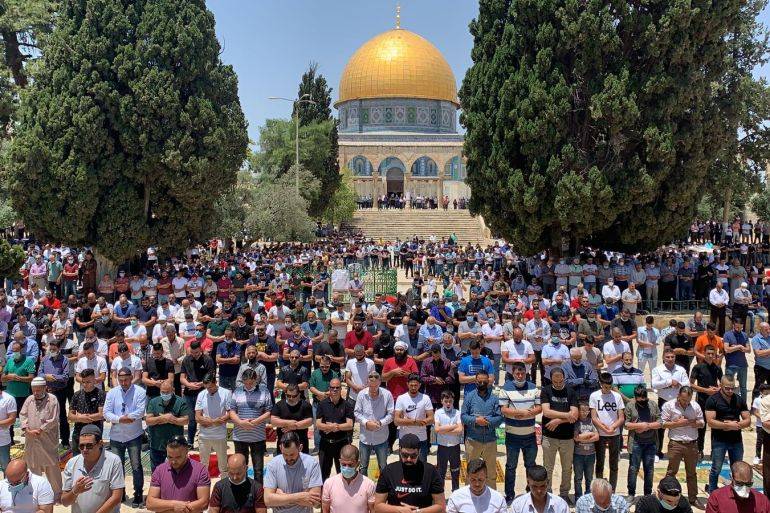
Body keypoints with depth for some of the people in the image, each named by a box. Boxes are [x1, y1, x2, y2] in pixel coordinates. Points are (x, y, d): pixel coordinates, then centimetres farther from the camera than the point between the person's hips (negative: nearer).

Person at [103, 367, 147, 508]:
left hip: (134, 436, -3)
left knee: (136, 466, -1)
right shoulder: (112, 393, 5)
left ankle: (138, 495, 10)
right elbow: (106, 413, -2)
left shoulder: (139, 392, -5)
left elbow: (140, 412, -15)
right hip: (116, 436, 3)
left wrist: (120, 418, -17)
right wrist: (120, 419, -18)